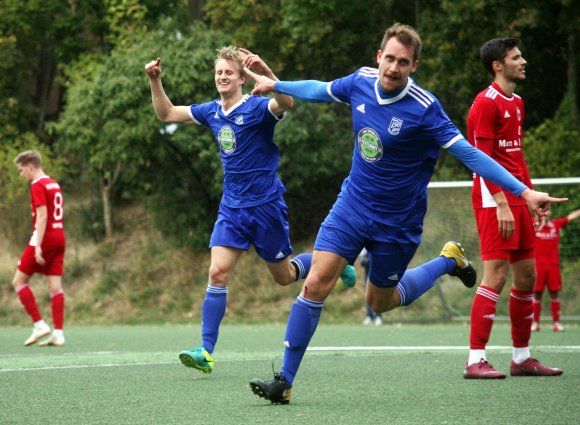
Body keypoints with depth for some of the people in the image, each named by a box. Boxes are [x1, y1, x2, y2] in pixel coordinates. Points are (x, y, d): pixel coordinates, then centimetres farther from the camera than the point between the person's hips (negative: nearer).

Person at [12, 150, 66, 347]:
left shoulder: (38, 185, -10)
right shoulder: (54, 184, 16)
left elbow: (42, 216, -19)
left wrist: (38, 246, -23)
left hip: (44, 238, -8)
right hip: (59, 238, 8)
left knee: (19, 281, 1)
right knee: (55, 286, 4)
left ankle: (39, 325, -5)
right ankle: (58, 333, -2)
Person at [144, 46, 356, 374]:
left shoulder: (257, 108, -14)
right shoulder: (211, 112, 5)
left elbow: (286, 102, -37)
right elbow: (167, 114, 15)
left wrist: (265, 70, -51)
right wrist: (155, 80, 1)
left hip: (266, 205, -5)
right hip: (232, 208, 5)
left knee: (284, 276, 9)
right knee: (218, 273, -10)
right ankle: (206, 352, -14)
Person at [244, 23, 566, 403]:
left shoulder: (424, 109, -22)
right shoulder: (361, 81, -7)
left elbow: (469, 154, -21)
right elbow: (320, 90, 15)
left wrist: (525, 191, -28)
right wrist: (275, 85, 28)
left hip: (396, 222, -4)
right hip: (352, 204, 4)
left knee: (380, 302, 13)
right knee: (315, 285, -10)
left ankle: (449, 261, 36)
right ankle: (285, 381, -2)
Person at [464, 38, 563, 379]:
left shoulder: (517, 103, 17)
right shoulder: (486, 103, -10)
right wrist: (501, 204, -21)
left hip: (517, 200, 9)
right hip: (494, 200, -9)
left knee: (527, 276, 9)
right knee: (496, 275, -13)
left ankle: (522, 358, 17)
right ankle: (476, 360, -11)